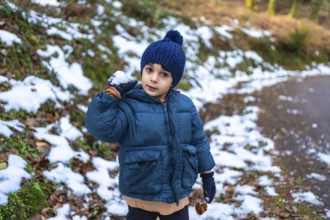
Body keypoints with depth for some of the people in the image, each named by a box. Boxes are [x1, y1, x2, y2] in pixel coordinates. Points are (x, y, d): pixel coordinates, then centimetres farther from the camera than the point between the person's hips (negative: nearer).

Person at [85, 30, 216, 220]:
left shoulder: (185, 106, -3)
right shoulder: (129, 106, -15)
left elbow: (199, 142, 7)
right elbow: (100, 127, -30)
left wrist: (207, 174, 12)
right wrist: (112, 94, -32)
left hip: (178, 195, 3)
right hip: (141, 197, -3)